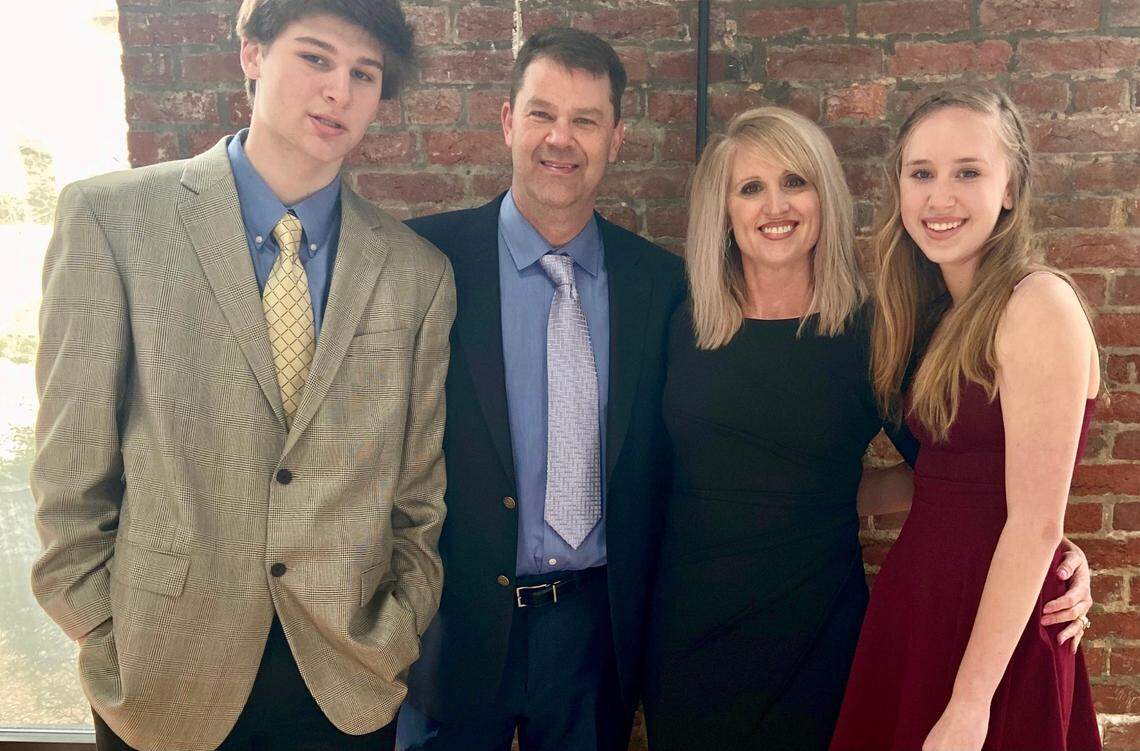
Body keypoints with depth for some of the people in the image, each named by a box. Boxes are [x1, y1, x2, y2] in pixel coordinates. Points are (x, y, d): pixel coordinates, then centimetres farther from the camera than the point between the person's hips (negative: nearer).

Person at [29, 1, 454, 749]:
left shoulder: (419, 273, -1)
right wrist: (106, 645, -4)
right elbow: (71, 469, -5)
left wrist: (397, 640, -1)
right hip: (166, 676, -1)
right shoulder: (110, 218, -6)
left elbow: (419, 496, 4)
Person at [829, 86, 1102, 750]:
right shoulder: (936, 313, 8)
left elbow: (1037, 523, -20)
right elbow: (940, 479, 10)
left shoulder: (1040, 304, -16)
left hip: (997, 624, -7)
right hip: (918, 597, 8)